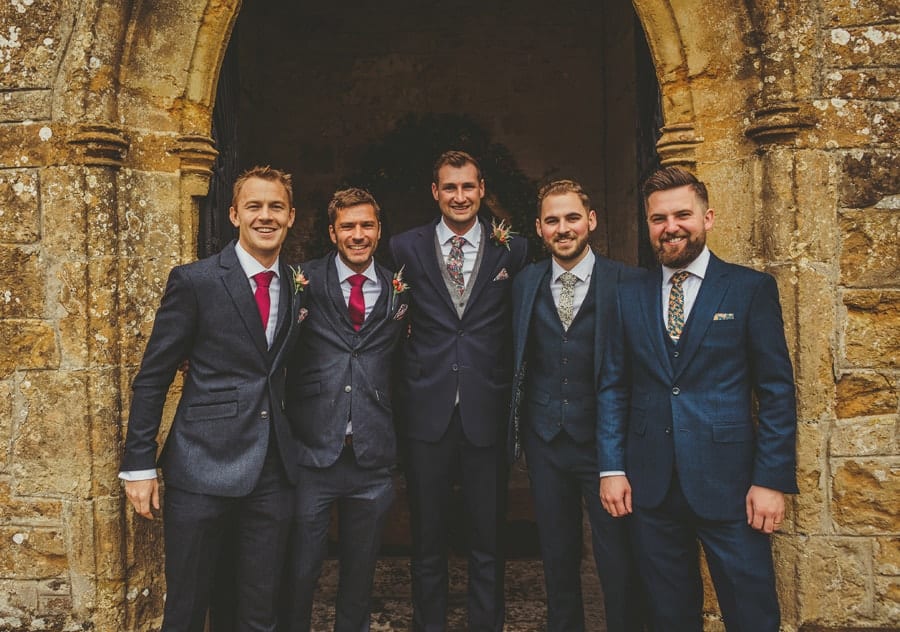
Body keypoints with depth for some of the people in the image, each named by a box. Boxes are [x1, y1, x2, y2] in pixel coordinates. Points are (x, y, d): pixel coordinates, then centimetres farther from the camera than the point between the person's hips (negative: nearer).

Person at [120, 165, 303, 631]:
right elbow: (152, 378, -4)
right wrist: (138, 465, -6)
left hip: (273, 471, 4)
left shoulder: (298, 288, 8)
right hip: (202, 470, -3)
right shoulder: (194, 281, -5)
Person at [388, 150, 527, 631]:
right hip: (427, 410, 0)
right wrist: (403, 385, -6)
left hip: (487, 412, 0)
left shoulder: (512, 249, 3)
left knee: (487, 538, 11)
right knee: (427, 537, 13)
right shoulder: (405, 248, 3)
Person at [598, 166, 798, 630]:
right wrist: (612, 468, 1)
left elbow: (777, 390, -4)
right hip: (650, 485, 3)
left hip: (727, 482, -2)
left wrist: (772, 480, -9)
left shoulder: (752, 288, -1)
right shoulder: (630, 295, 7)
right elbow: (613, 387, 7)